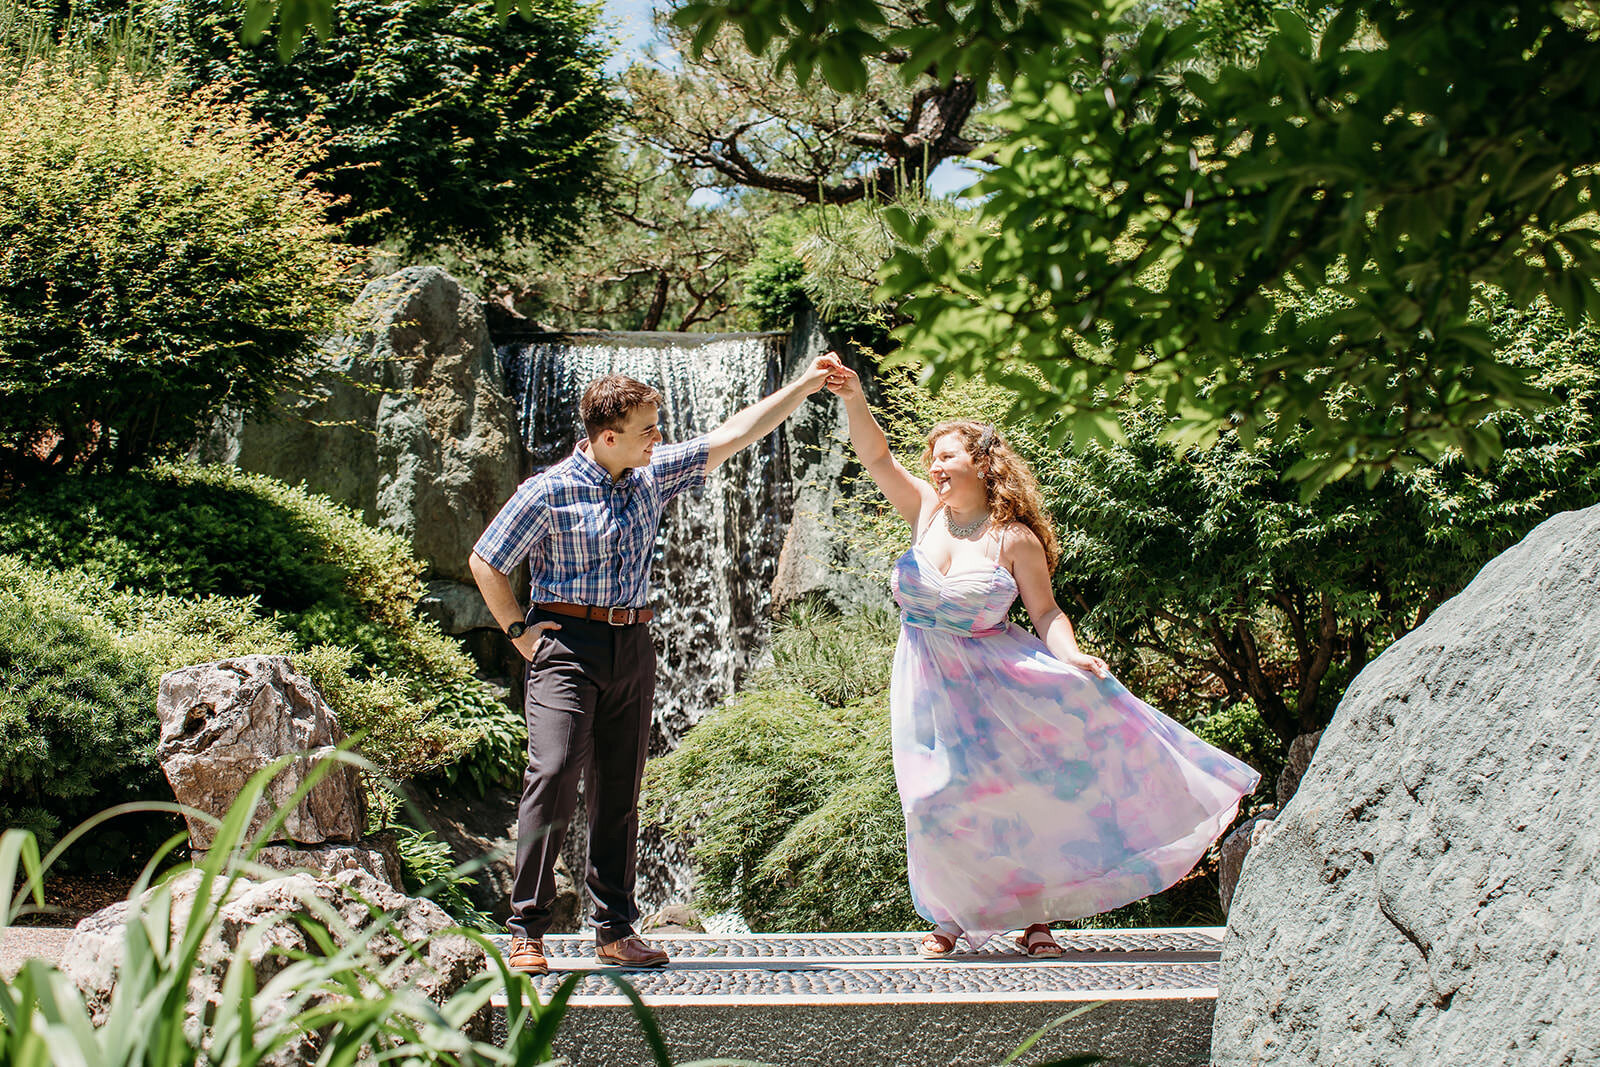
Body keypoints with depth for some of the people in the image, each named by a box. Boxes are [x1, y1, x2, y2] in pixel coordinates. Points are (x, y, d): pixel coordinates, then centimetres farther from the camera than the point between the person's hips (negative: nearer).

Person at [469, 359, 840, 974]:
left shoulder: (654, 474, 8)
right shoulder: (550, 491, -8)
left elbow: (734, 434, 13)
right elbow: (484, 562, 0)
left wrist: (805, 385, 12)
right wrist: (519, 631, -3)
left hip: (633, 646, 6)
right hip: (567, 646, -5)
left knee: (619, 791, 7)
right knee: (553, 778, -14)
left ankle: (615, 930, 13)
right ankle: (527, 930, -9)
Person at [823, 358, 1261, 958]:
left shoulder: (1015, 538, -8)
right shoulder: (926, 511, 0)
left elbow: (1044, 610, -4)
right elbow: (875, 457, -6)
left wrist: (1071, 657, -22)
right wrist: (854, 399, -20)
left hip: (996, 678, -2)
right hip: (930, 683, 3)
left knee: (1021, 792, -5)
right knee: (939, 801, 0)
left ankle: (1036, 916, 10)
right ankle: (951, 917, 18)